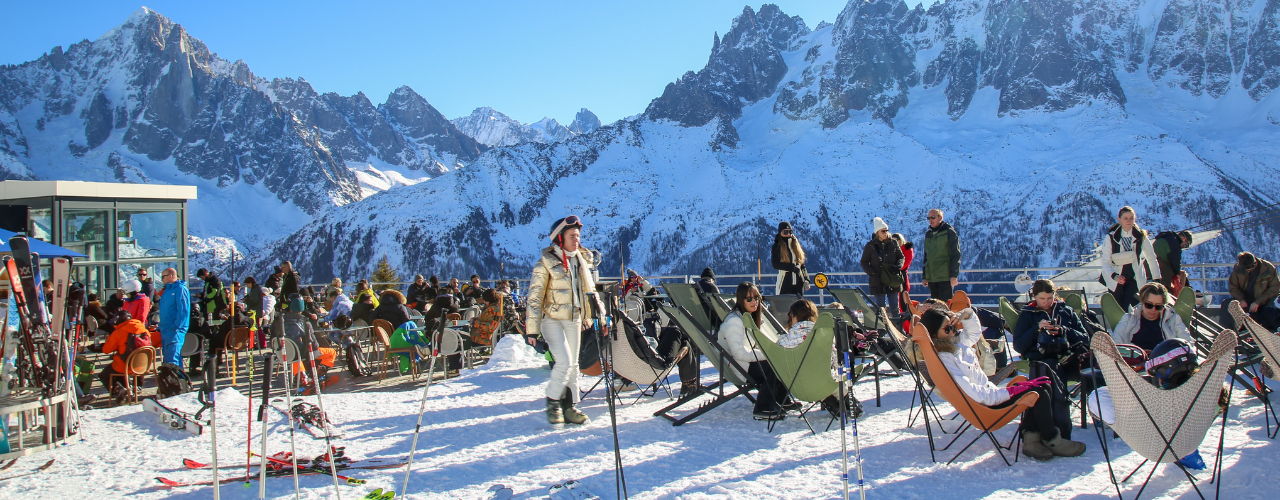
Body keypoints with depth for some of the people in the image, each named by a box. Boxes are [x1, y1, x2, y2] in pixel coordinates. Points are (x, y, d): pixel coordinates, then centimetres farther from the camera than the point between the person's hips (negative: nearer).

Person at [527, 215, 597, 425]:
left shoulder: (581, 261, 7)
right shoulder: (546, 263, -11)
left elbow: (590, 291, 18)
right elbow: (534, 297, -12)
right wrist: (532, 330, -16)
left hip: (574, 319, 6)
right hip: (552, 319, -6)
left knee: (573, 364, 8)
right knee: (564, 362, -15)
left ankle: (568, 406, 17)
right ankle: (552, 402, 4)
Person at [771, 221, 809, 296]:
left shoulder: (796, 245, 13)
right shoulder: (777, 247, 0)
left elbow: (802, 265, 13)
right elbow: (775, 264, -11)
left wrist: (806, 279, 2)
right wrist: (792, 267, -17)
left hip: (798, 283, 4)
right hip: (784, 283, -4)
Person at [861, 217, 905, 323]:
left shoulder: (893, 243, 5)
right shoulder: (870, 246, 1)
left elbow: (902, 257, 12)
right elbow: (864, 263, 5)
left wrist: (897, 267, -8)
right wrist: (872, 273, -10)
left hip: (893, 281, 1)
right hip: (878, 281, -1)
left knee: (895, 308, 3)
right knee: (880, 308, 1)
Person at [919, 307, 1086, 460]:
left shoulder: (955, 341, 6)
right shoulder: (943, 359, -20)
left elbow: (974, 333, 25)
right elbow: (969, 391, -25)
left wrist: (964, 316, 2)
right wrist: (1008, 391, -20)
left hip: (989, 390, 10)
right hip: (984, 405, -10)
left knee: (1043, 384, 2)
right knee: (1038, 393, -13)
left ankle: (1031, 436, -5)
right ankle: (1052, 441, 6)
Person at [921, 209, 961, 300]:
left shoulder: (949, 232, -1)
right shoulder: (928, 234, 17)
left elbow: (956, 254, -6)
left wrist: (954, 275, -13)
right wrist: (924, 276, 17)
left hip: (945, 276, -6)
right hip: (931, 277, 6)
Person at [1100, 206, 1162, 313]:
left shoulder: (1141, 236, -1)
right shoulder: (1111, 237, -6)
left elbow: (1152, 258, 8)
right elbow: (1105, 261, -10)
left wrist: (1157, 279, 8)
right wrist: (1114, 275, -28)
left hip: (1135, 278, 0)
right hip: (1116, 280, 0)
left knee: (1130, 310, -14)